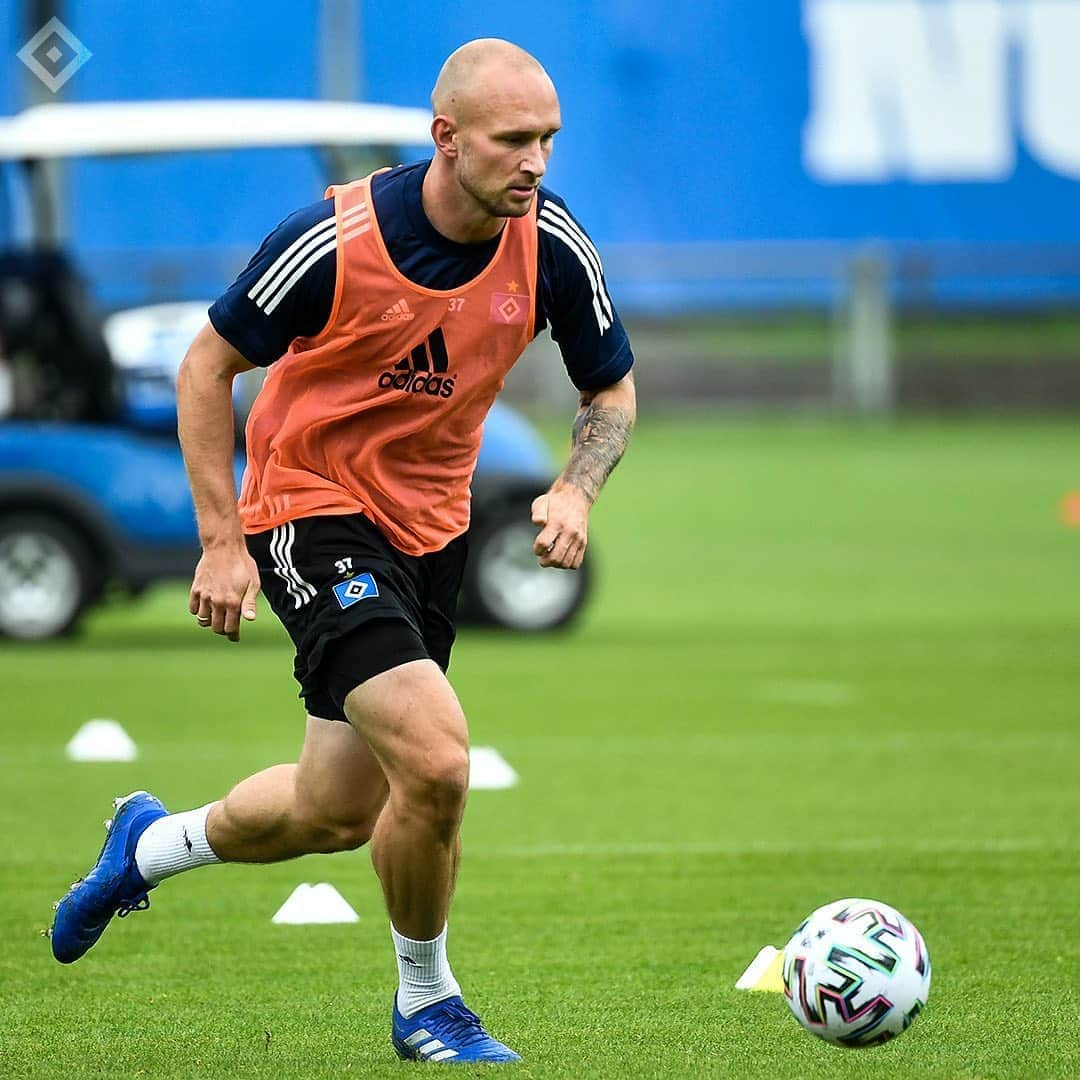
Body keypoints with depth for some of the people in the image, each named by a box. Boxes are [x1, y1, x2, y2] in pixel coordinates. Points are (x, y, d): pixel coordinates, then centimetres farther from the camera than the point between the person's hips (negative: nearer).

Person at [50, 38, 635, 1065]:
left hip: (430, 522, 6)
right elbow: (207, 365, -10)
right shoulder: (336, 239, -24)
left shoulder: (551, 245, -11)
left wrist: (576, 490, -15)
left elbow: (612, 389, 6)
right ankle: (426, 1002, 1)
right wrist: (222, 539, -14)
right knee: (434, 759, -23)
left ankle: (148, 845, 45)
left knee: (336, 812, 14)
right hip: (312, 508, -6)